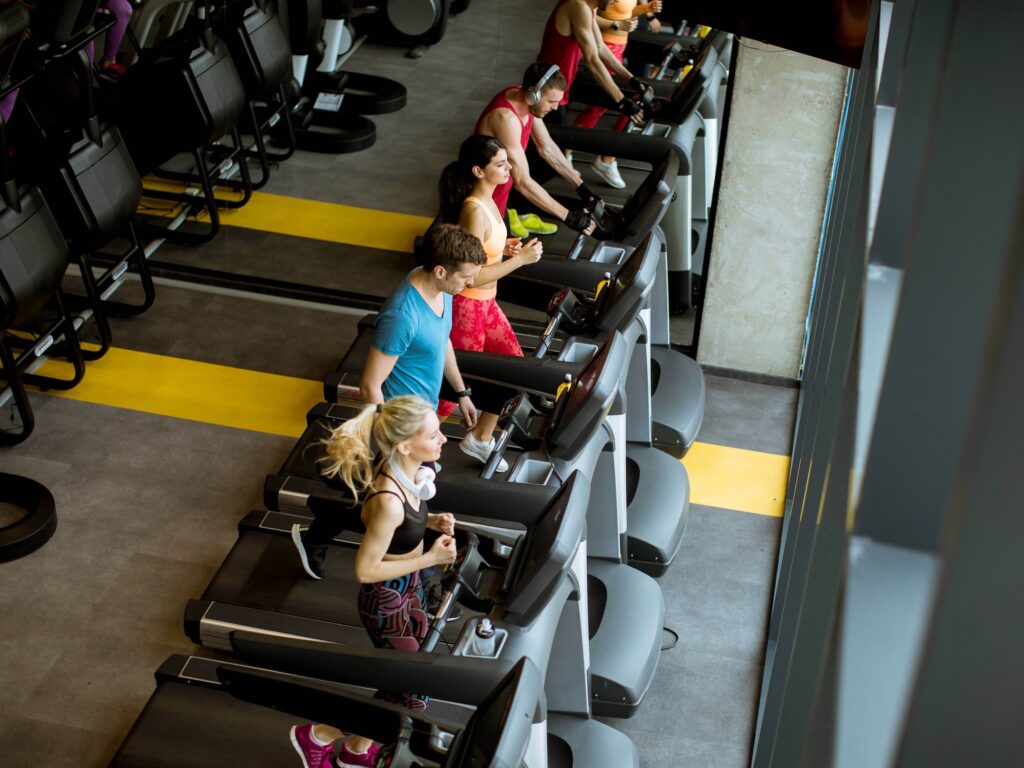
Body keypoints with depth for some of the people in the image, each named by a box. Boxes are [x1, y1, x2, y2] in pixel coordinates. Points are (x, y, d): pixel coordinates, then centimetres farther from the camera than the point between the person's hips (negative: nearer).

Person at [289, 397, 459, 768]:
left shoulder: (404, 472, -10)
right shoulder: (389, 501, -36)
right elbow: (365, 570, -26)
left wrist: (431, 520, -8)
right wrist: (431, 558, -23)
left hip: (409, 588, 8)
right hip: (386, 602, -8)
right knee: (412, 693, 7)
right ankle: (317, 735, 25)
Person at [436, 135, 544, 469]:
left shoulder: (486, 201, 3)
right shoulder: (475, 212, -27)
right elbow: (473, 276, -27)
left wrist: (503, 246, 1)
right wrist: (521, 259, -23)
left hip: (486, 303, 9)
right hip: (466, 306, -9)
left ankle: (480, 438, 31)